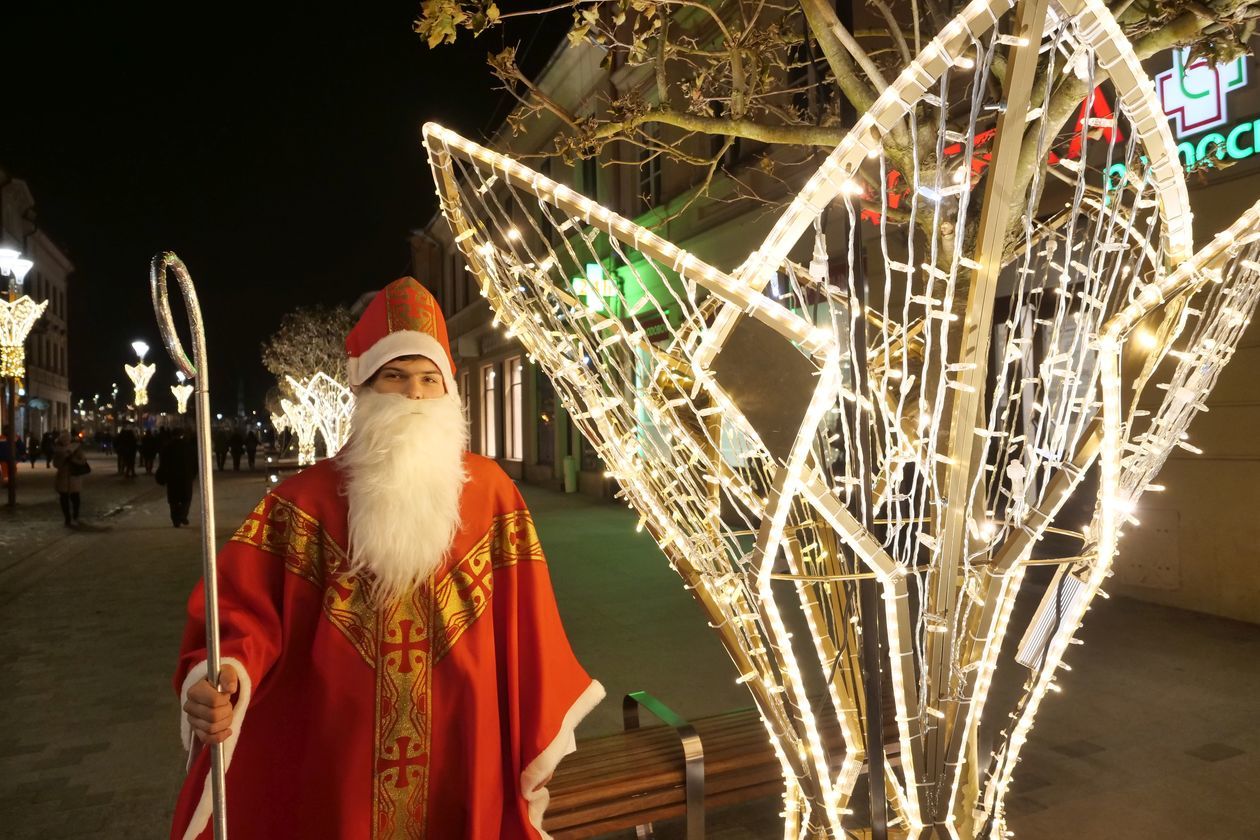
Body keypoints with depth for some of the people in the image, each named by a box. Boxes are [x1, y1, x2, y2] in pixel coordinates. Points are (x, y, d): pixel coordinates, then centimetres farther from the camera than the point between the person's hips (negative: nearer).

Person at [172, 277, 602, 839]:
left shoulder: (491, 491, -4)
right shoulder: (306, 498, -5)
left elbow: (522, 633, -1)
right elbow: (246, 609, -13)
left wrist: (536, 753, 4)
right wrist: (222, 676, -35)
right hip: (333, 772, 0)